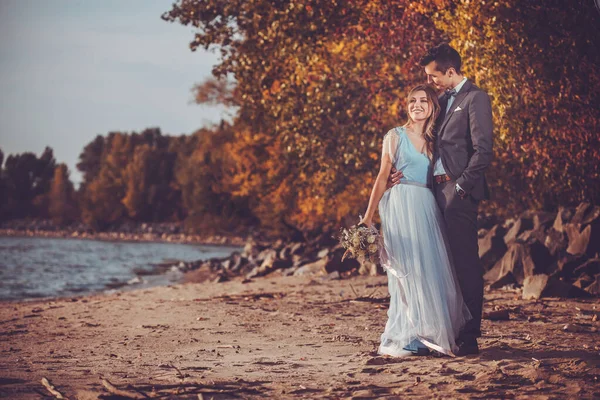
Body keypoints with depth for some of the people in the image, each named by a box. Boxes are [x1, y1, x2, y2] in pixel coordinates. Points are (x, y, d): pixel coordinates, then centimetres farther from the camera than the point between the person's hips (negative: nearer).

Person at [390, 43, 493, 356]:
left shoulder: (475, 98, -5)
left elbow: (483, 150, -13)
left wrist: (461, 186, -15)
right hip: (437, 189, 8)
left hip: (460, 192, -8)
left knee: (466, 262, -6)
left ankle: (469, 336, -4)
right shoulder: (443, 101, 20)